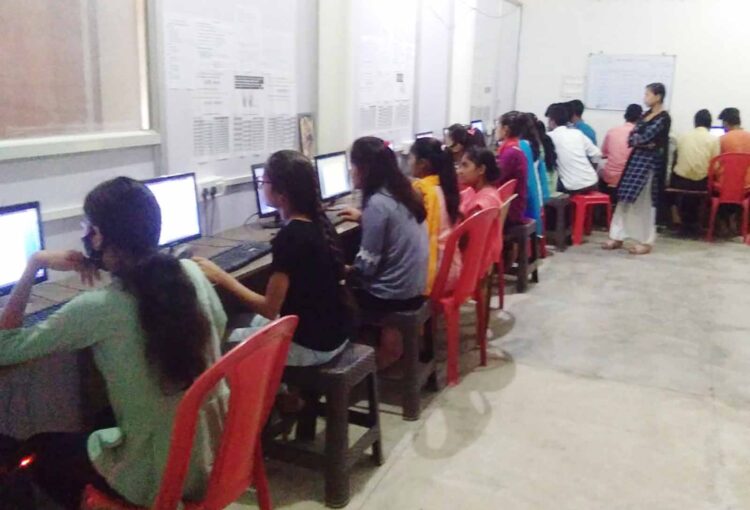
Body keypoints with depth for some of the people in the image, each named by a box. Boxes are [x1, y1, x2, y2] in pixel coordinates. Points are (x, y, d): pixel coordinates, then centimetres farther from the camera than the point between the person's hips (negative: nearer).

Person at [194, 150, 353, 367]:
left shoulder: (290, 237, -25)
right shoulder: (319, 220, 1)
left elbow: (269, 308, -22)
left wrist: (221, 277, -18)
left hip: (313, 344, -9)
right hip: (336, 330, 9)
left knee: (227, 344, 10)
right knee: (256, 322, 28)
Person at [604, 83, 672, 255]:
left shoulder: (663, 118, -10)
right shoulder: (647, 114, 15)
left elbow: (645, 137, -19)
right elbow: (632, 137, 7)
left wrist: (635, 139, 1)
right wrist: (642, 142, -12)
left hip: (649, 162, -8)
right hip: (637, 159, 8)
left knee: (644, 202, -3)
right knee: (626, 198, 7)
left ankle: (645, 242, 6)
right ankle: (617, 237, 13)